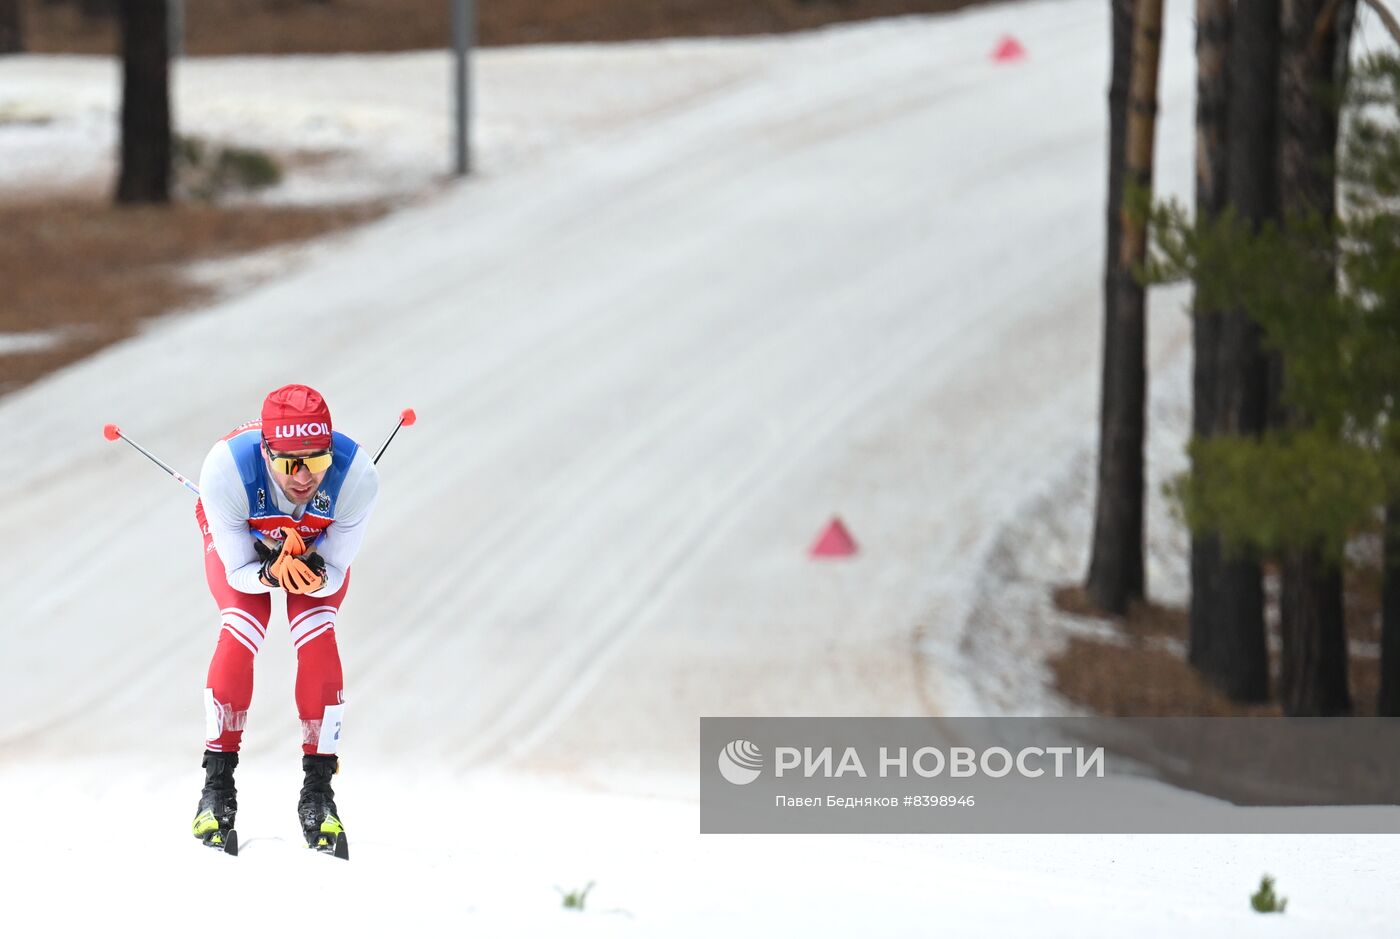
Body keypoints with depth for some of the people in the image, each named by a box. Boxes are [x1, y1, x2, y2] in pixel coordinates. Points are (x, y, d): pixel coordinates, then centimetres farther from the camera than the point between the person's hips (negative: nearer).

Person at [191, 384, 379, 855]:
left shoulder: (356, 475, -39)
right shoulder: (226, 470, -42)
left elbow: (335, 573, -26)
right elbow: (238, 570, -28)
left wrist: (314, 575, -49)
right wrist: (270, 576, -50)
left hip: (319, 545, 1)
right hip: (243, 539, -1)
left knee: (318, 638, -20)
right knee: (240, 631, -22)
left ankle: (318, 793, -10)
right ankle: (217, 787, -11)